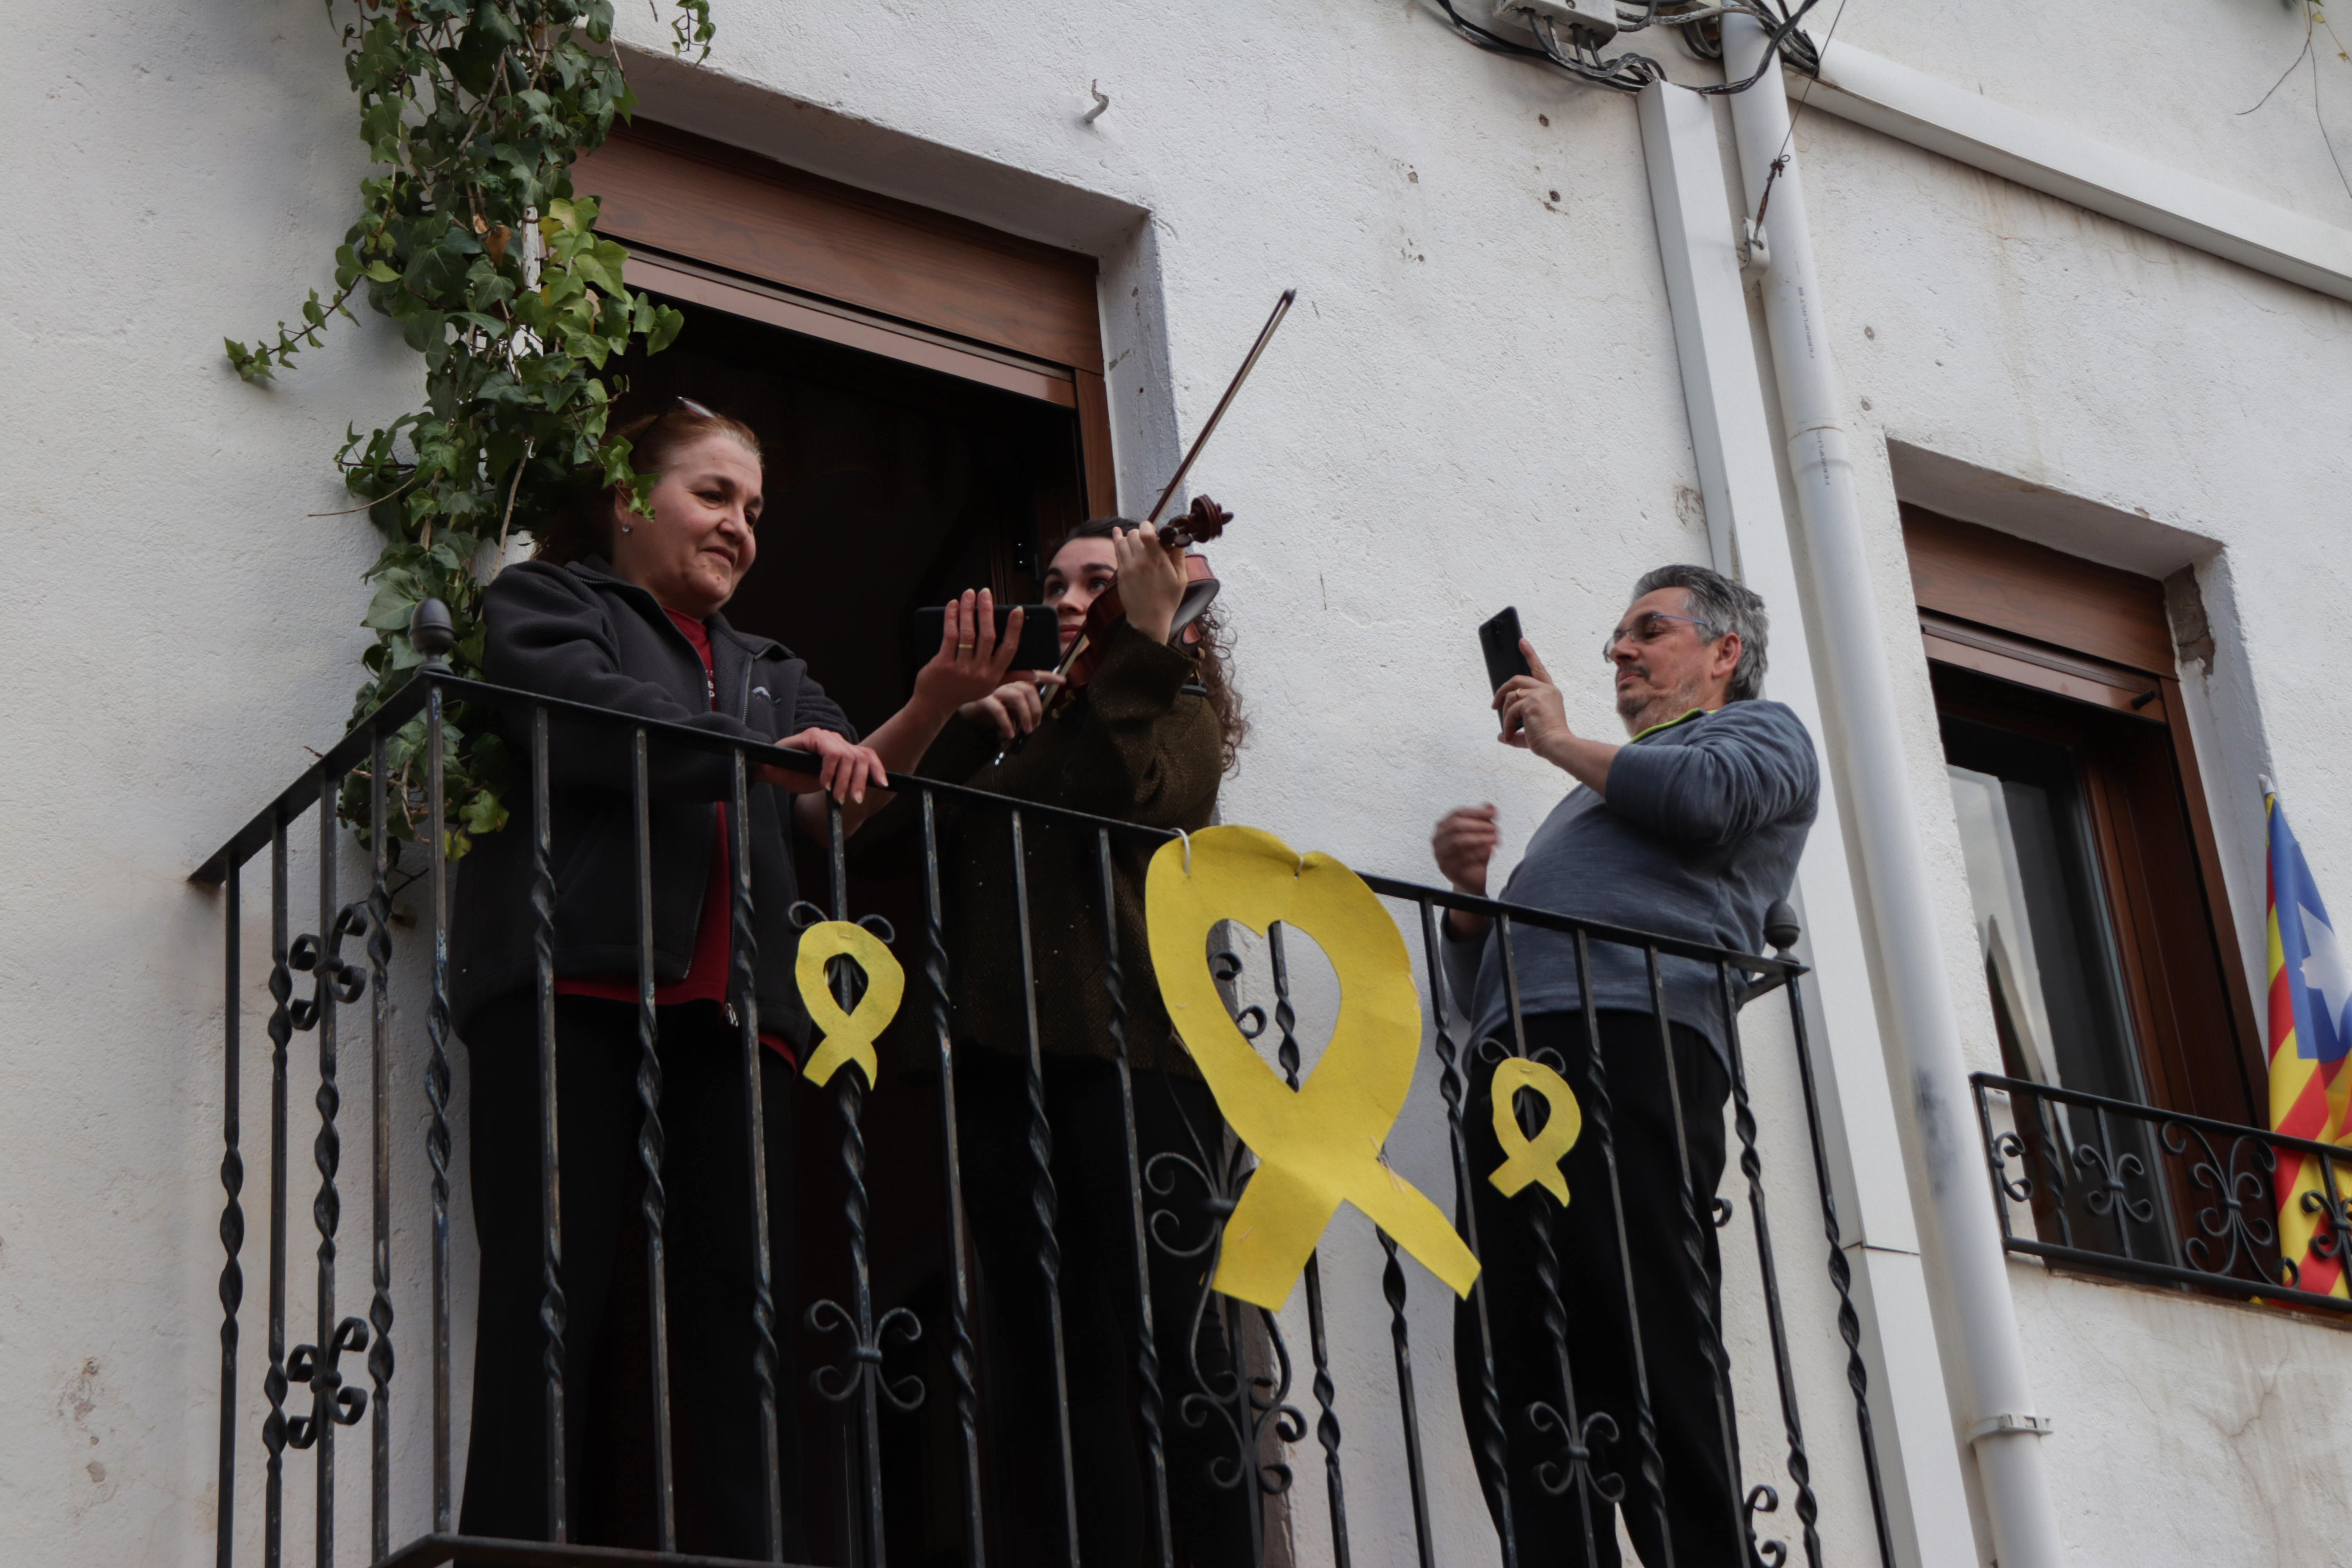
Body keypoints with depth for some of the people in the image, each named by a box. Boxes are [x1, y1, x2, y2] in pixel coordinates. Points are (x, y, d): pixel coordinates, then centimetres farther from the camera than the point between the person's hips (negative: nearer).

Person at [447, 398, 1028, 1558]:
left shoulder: (764, 671, 32)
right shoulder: (546, 602, 16)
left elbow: (836, 797, 12)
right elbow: (580, 718, -6)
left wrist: (933, 708, -6)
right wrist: (765, 751, -12)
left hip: (727, 1017, 5)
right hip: (574, 990, -5)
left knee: (742, 1323, -6)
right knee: (549, 1314, -12)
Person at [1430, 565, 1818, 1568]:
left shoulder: (1761, 731, 21)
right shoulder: (1597, 790, 40)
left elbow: (1705, 797, -5)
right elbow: (1487, 973, 36)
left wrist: (1557, 740, 9)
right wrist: (1470, 891, 15)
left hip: (1631, 1041, -7)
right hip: (1516, 1062, 7)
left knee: (1651, 1343, -18)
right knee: (1508, 1362, -8)